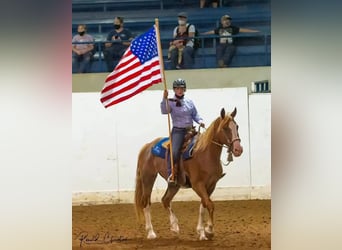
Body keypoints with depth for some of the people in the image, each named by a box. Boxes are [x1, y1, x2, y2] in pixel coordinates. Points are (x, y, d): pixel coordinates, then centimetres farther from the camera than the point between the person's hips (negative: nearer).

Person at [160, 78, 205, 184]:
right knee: (174, 152, -24)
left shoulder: (189, 102, 12)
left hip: (190, 130, 5)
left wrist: (200, 121, -2)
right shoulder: (171, 102, -1)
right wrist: (164, 99, -29)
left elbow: (195, 114, 17)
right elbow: (164, 111, -17)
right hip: (178, 131, -5)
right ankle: (171, 175, -18)